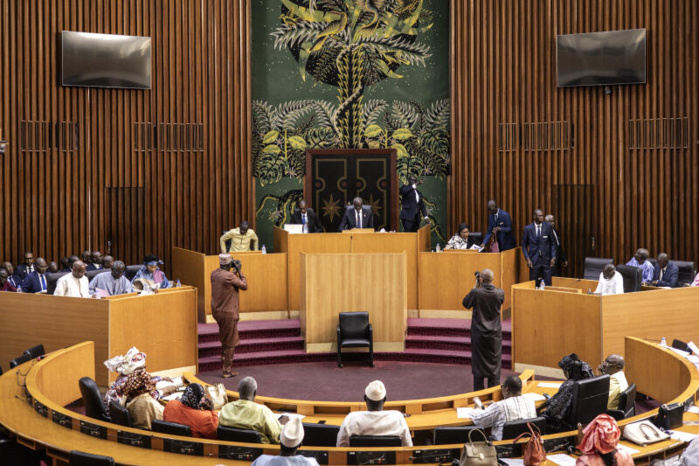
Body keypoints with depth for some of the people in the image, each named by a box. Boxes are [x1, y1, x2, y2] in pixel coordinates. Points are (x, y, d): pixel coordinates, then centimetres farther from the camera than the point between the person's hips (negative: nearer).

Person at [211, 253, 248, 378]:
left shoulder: (214, 274, 0)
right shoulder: (229, 276, -24)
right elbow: (244, 286, -12)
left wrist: (235, 272, 13)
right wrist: (239, 271, -5)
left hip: (216, 311, 8)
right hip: (228, 313, -8)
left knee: (224, 335, 35)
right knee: (231, 343, 2)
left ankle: (223, 355, 52)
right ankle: (227, 371, 5)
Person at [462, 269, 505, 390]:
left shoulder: (476, 293, -17)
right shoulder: (500, 293, -11)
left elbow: (466, 303, 0)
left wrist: (475, 286, 0)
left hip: (479, 334, -1)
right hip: (494, 335, 1)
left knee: (478, 363, 10)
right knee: (494, 364, 11)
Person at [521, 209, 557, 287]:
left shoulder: (548, 226, 0)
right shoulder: (528, 228, -1)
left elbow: (553, 243, 6)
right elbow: (524, 245, 5)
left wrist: (553, 257, -3)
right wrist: (527, 259, -5)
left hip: (546, 260, 0)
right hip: (534, 260, 0)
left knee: (547, 285, -1)